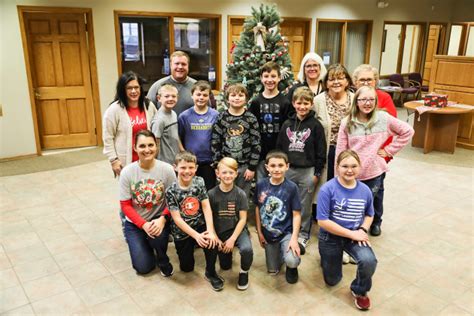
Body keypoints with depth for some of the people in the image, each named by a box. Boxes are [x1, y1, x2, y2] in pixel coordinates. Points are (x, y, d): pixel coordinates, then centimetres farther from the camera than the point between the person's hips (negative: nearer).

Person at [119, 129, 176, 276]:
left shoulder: (167, 169, -14)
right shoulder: (127, 172, -13)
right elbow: (125, 205, -9)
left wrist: (162, 219, -26)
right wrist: (144, 225, -22)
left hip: (158, 219, 0)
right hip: (135, 222, 1)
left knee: (157, 235, -35)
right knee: (143, 267, -8)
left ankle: (163, 261, 1)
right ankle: (140, 243, 27)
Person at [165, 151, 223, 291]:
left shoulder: (199, 182, -7)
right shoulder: (171, 190, -16)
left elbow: (206, 207, -9)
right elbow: (177, 219, -16)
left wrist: (210, 230, -22)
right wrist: (196, 235, -23)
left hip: (200, 226, 1)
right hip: (182, 231, -1)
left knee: (212, 240, -30)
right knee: (187, 267, 7)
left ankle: (210, 272, -4)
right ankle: (188, 248, 41)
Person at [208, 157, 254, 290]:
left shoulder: (240, 194, -10)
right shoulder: (212, 194, -10)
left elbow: (243, 219, -9)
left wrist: (232, 239, -15)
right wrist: (216, 239, -9)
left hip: (237, 229, -1)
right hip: (219, 232, 1)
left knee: (247, 249, -32)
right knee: (225, 266, 9)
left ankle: (244, 272, -1)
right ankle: (227, 249, 41)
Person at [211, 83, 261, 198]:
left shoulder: (251, 119, -2)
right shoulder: (221, 118, 0)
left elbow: (256, 145, -3)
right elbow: (215, 143, 0)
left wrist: (252, 167, -6)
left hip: (245, 166, 0)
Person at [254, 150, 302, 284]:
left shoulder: (291, 187, -15)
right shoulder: (261, 185, -8)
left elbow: (296, 214, -11)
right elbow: (257, 209, 2)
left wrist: (294, 238, -19)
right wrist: (259, 232, 2)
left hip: (286, 232, -3)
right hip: (268, 234, 3)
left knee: (291, 261, -28)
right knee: (273, 271, 12)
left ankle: (292, 267, 10)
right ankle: (280, 252, 43)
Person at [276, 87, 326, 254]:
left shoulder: (315, 125, -4)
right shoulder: (287, 124, 6)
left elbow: (321, 151, -4)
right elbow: (279, 147, 10)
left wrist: (317, 173, -6)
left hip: (307, 171, -3)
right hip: (288, 170, 3)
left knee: (305, 206, 6)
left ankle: (303, 235, 21)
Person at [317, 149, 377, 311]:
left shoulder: (365, 190, -8)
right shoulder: (327, 189, -21)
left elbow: (369, 214, 9)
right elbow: (323, 221, -22)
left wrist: (363, 230, -12)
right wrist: (351, 234, -20)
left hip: (355, 235, 2)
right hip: (331, 237, -2)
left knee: (369, 261, -29)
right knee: (332, 280, 15)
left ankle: (360, 291, 4)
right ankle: (327, 255, 49)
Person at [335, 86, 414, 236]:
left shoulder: (383, 118, -6)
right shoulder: (347, 123, -5)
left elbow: (407, 131, 3)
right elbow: (340, 151, -3)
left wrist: (389, 150, -1)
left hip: (374, 172, 0)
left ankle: (376, 222, 44)